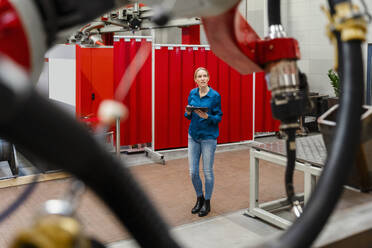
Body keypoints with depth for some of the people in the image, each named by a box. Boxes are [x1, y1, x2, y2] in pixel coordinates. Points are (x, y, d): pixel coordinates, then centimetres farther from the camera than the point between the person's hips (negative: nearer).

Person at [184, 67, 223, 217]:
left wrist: (207, 116, -24)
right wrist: (188, 113, -12)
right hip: (193, 136, 4)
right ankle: (199, 198, 27)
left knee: (207, 172, 3)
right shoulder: (192, 93, 4)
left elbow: (218, 118, -6)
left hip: (208, 137, -4)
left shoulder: (215, 95, -9)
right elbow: (188, 116, 11)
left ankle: (207, 203, 19)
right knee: (193, 172, 5)